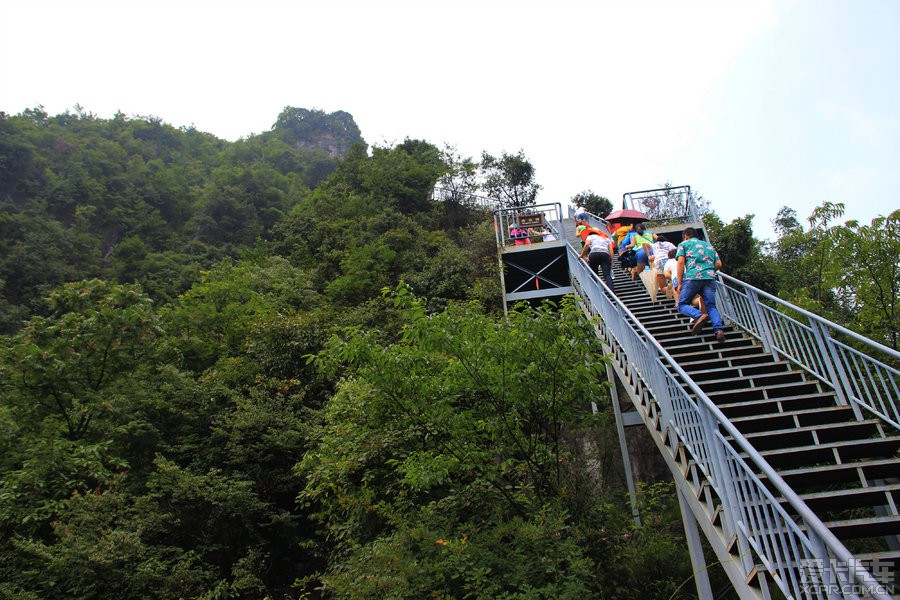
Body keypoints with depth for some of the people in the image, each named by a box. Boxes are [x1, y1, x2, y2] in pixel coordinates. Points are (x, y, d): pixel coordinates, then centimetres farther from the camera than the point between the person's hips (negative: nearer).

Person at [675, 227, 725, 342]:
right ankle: (719, 329, -20)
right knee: (711, 307, 6)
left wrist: (679, 283, 2)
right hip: (710, 278, 4)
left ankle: (699, 315, -27)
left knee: (682, 305, 3)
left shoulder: (684, 244, 16)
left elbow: (681, 262, 2)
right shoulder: (709, 245, 29)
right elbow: (719, 264, 18)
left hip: (692, 277, -4)